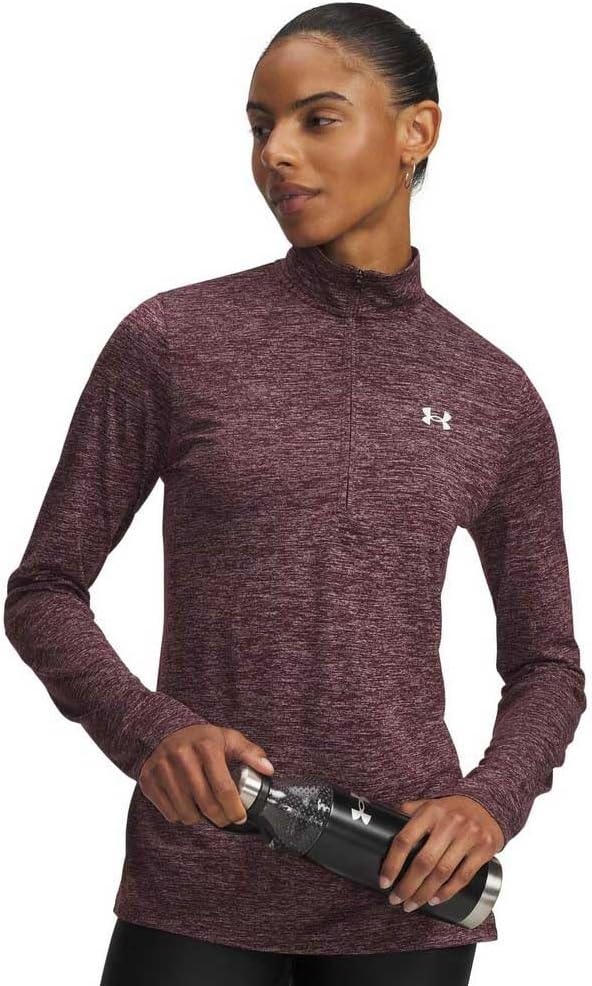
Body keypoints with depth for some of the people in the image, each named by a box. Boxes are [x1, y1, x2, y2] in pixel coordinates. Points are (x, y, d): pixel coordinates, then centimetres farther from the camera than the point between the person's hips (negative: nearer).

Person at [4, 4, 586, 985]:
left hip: (402, 901, 2)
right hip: (198, 894, -1)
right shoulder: (169, 342, -1)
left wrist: (490, 802, -10)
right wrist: (147, 730, -17)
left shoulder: (499, 400, 5)